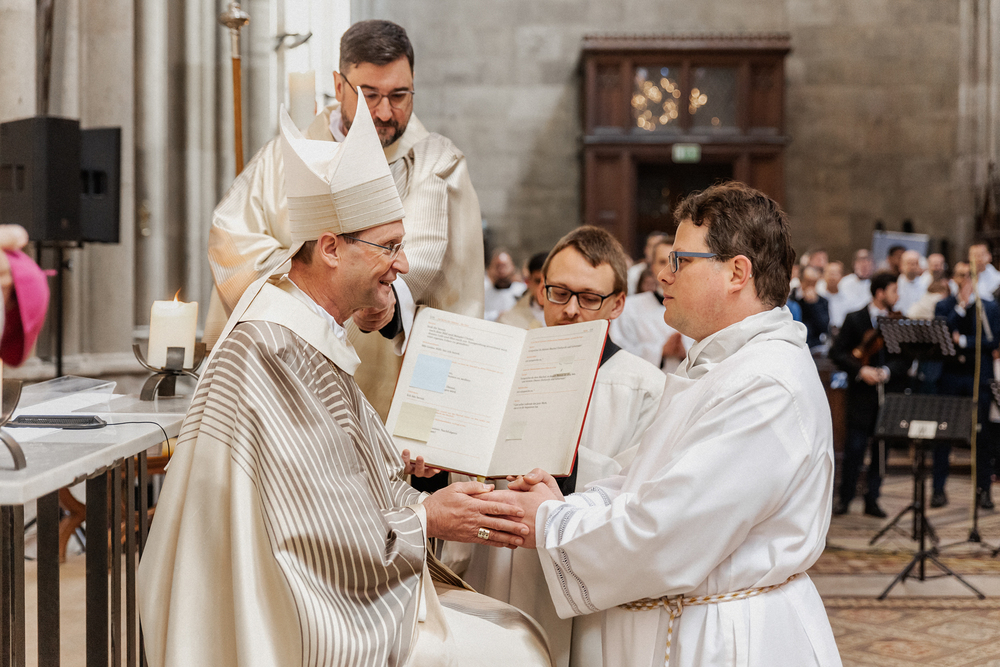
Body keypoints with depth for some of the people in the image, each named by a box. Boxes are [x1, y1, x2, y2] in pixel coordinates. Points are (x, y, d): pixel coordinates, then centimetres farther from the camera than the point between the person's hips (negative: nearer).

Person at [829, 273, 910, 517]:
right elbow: (836, 353, -4)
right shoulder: (854, 319, 2)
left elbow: (906, 358, 2)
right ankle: (845, 498, 7)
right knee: (855, 447, -5)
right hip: (861, 394, -3)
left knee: (882, 449, 5)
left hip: (889, 393, 3)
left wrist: (887, 371, -16)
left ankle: (872, 500, 14)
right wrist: (860, 370, -16)